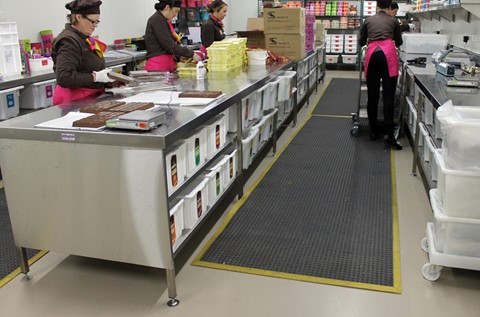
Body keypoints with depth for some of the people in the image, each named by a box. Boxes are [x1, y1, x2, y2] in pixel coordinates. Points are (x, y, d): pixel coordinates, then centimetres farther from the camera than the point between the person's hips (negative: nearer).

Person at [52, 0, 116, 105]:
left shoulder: (84, 38, 17)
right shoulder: (68, 41, -13)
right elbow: (64, 78, -22)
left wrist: (107, 77, 10)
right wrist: (95, 77, -20)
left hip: (92, 97, 9)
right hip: (74, 101, -9)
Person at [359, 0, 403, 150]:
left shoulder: (368, 20, 20)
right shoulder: (393, 20, 19)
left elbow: (361, 42, 29)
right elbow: (399, 42, 30)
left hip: (372, 55, 2)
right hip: (388, 54, -1)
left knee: (372, 96, 8)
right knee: (388, 96, -7)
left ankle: (373, 131, 15)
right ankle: (389, 135, -15)